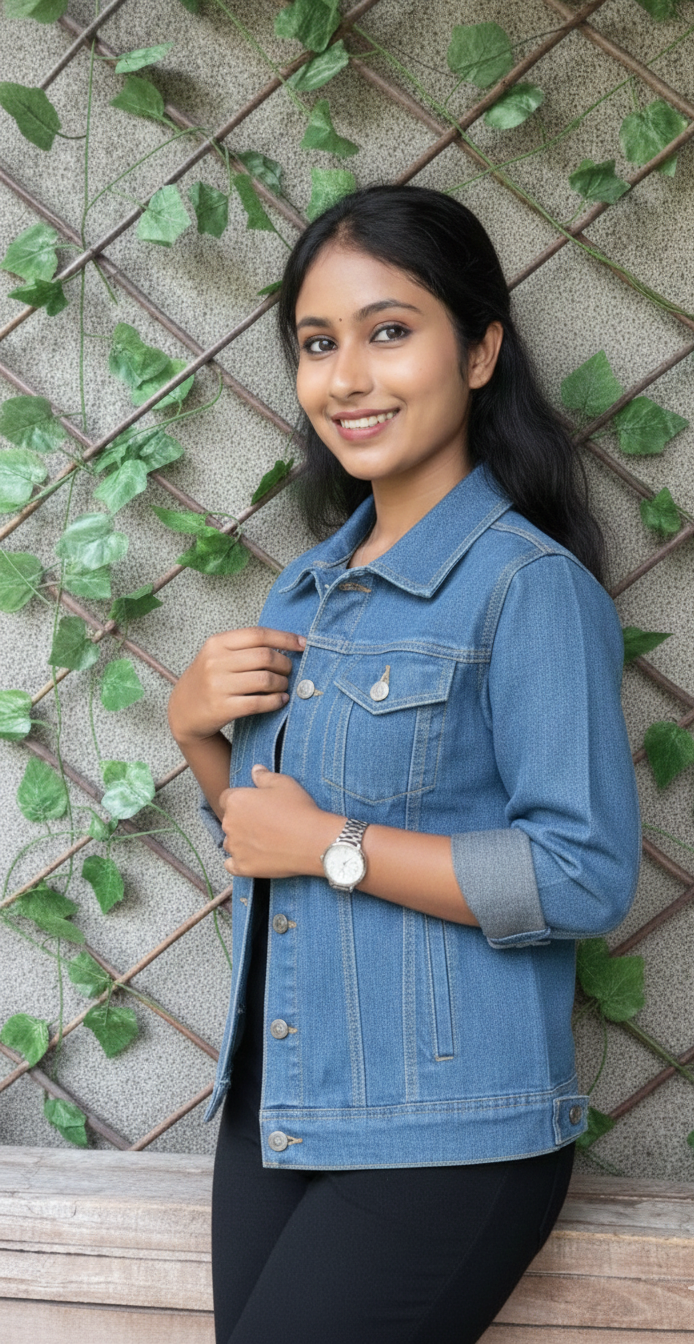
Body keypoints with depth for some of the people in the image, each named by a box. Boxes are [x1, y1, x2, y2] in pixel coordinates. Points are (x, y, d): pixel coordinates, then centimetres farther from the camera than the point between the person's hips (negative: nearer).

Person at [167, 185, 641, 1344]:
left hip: (444, 1146, -7)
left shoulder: (530, 586, -13)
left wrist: (331, 846, -18)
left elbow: (585, 878, -21)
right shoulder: (308, 588, 11)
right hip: (274, 1110, 7)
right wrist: (194, 728, 0)